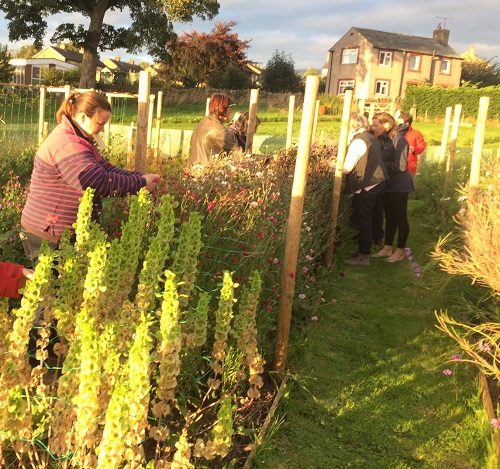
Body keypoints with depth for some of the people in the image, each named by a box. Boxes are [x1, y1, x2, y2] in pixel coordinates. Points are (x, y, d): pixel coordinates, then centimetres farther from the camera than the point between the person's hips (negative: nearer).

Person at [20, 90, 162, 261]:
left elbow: (105, 168, 10)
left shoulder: (76, 139, 12)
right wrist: (140, 183, -22)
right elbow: (99, 182, -31)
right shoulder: (66, 144, -25)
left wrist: (140, 177, -4)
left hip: (63, 229, 10)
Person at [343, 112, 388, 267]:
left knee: (363, 221, -1)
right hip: (376, 183, 9)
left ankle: (364, 257, 6)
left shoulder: (358, 141, -17)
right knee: (364, 219, 17)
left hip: (366, 186, -9)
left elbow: (346, 168, -18)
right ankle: (363, 251, 27)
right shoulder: (370, 137, 12)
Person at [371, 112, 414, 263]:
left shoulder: (399, 140, -18)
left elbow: (400, 166, -23)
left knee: (400, 218, 3)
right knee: (389, 217, 15)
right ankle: (387, 248, 25)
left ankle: (400, 251, 13)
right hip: (388, 184, 8)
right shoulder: (383, 140, 6)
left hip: (399, 186, -8)